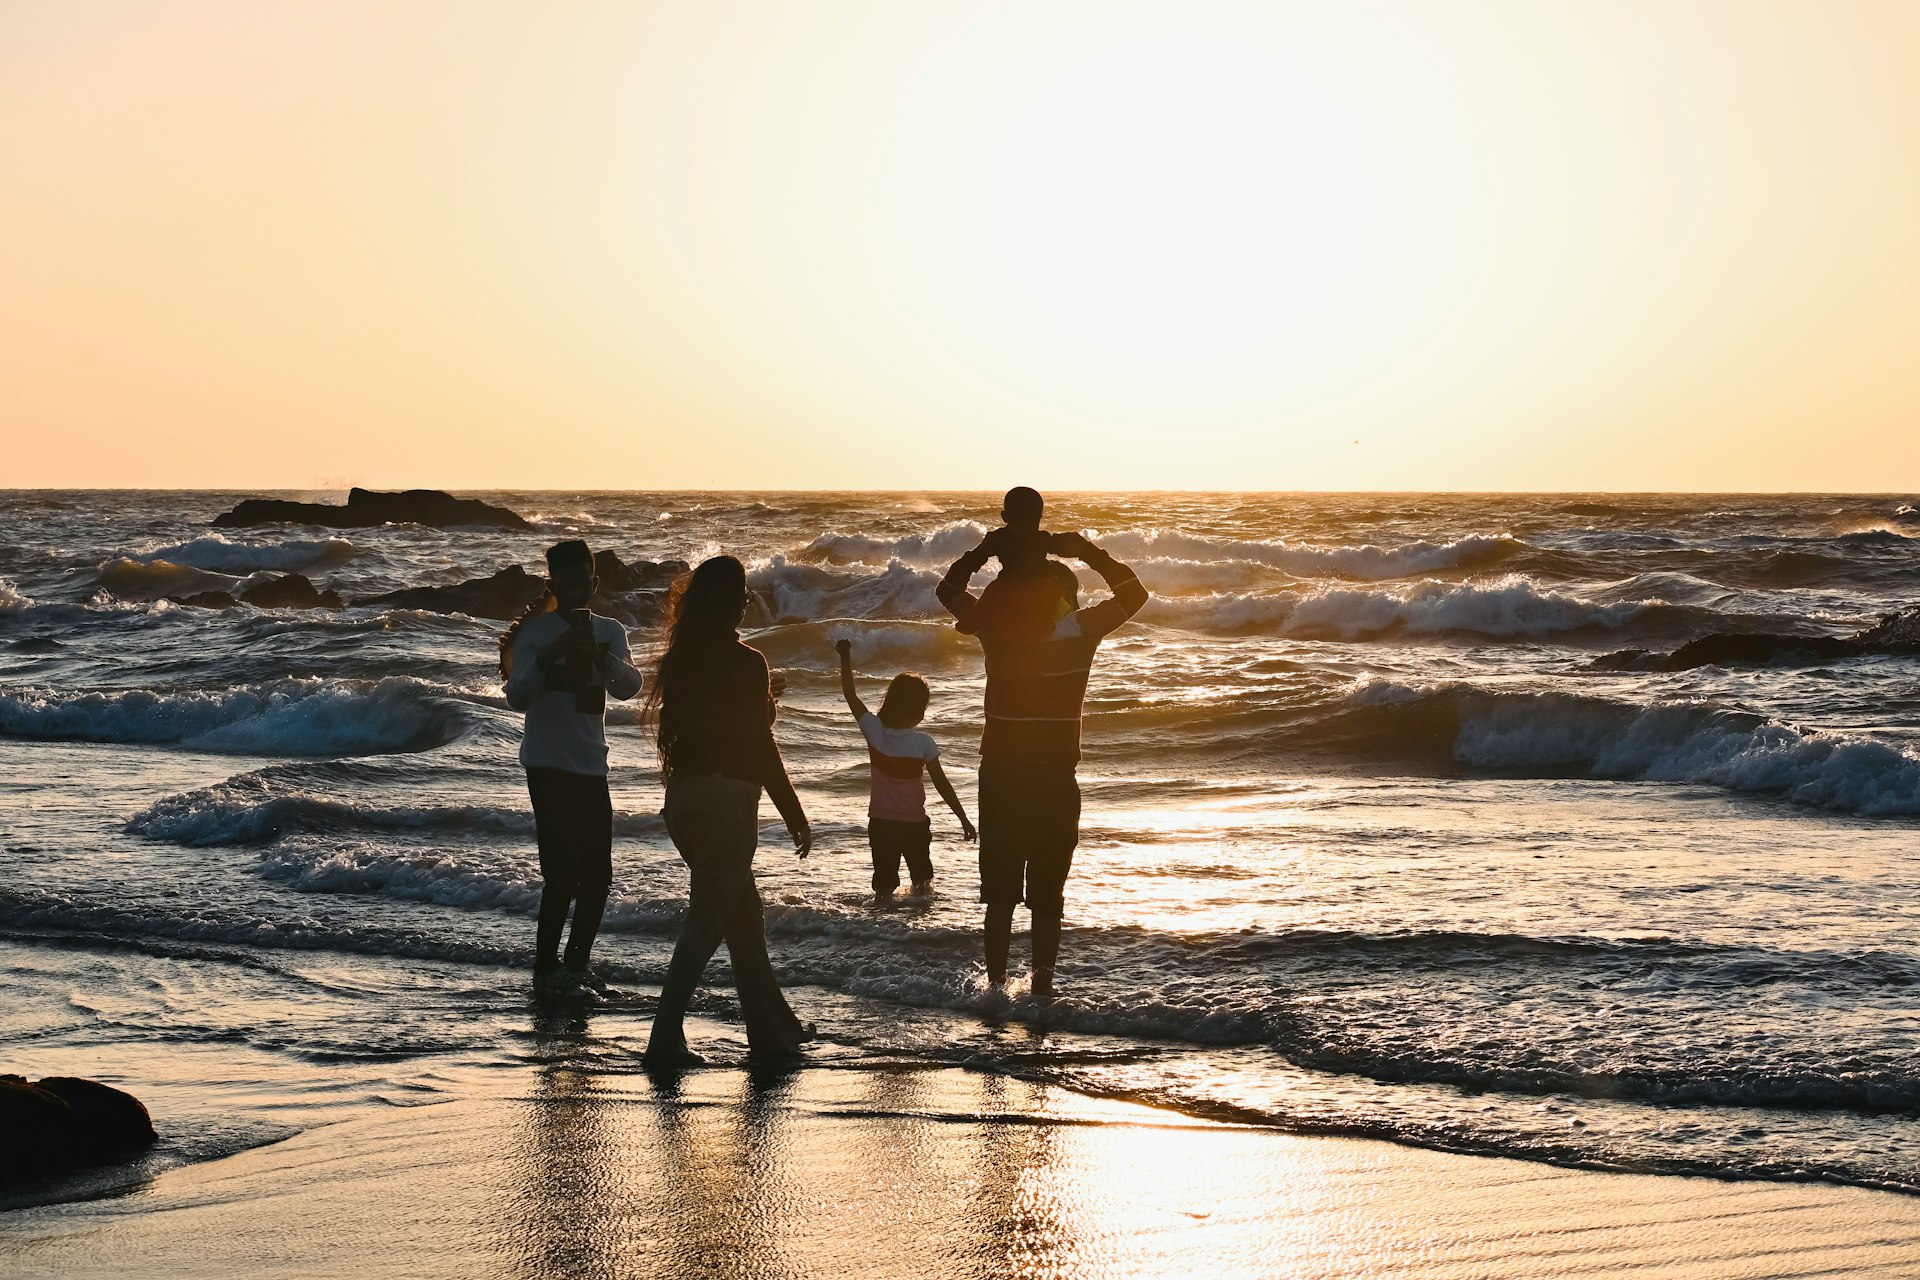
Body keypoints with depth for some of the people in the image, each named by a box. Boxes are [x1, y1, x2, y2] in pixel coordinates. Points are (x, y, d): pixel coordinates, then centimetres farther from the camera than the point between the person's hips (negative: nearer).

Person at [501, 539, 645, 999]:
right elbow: (517, 697, -14)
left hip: (592, 766, 5)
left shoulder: (609, 632, 7)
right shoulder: (536, 632, -5)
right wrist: (548, 658, -29)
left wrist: (599, 657, -28)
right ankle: (546, 969, -2)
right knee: (563, 872, -11)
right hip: (549, 766, -5)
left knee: (597, 874, 8)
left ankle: (577, 963, 22)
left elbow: (629, 686, -9)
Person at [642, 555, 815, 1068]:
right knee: (706, 921, -5)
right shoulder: (745, 664, -13)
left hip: (683, 796, 8)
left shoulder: (679, 662, 7)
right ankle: (666, 1037, -11)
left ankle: (772, 1027, 27)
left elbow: (673, 731, 11)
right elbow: (760, 746, -12)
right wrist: (795, 815, -5)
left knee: (743, 912, 18)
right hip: (727, 799, -8)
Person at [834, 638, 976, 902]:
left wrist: (845, 657, 5)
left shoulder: (874, 730, -11)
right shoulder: (923, 743, -14)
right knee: (921, 875, 20)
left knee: (884, 879, 6)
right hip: (914, 824, -1)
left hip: (880, 823, 1)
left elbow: (851, 695, -2)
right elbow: (942, 785, -11)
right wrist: (964, 819, -2)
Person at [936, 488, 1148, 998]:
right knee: (1047, 895, 6)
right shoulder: (1080, 632, -10)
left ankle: (996, 982, 12)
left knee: (1000, 892, 10)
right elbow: (1133, 592, 5)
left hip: (1000, 777, 1)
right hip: (1055, 779, -1)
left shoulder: (993, 626, -7)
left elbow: (949, 589, 12)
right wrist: (1086, 552, 5)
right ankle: (1042, 987, 6)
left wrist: (991, 546, 6)